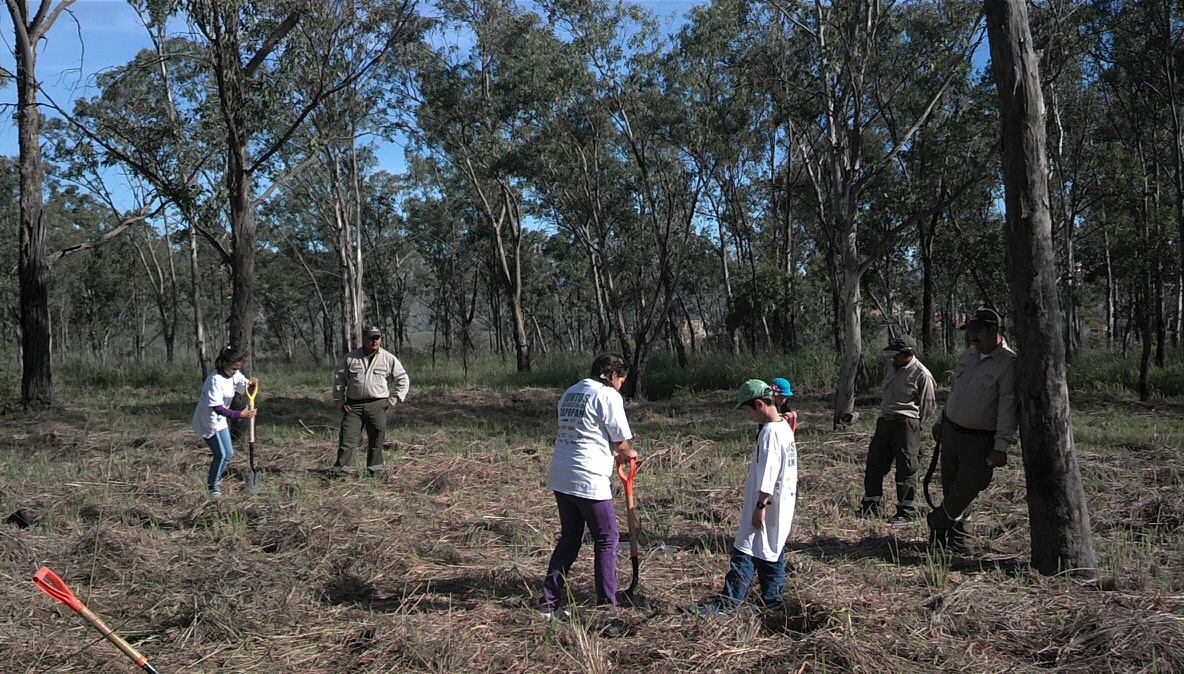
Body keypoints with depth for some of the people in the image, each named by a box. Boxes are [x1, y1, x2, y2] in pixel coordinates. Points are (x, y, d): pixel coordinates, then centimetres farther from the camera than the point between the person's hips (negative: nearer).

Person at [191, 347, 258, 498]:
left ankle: (215, 479, 32)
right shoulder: (215, 380, -29)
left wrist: (251, 382, -18)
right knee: (220, 454, -9)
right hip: (207, 420, -8)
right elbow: (217, 407, -32)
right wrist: (239, 415, -41)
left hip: (220, 419, 8)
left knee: (228, 453, 12)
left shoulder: (234, 374, -5)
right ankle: (212, 487, 9)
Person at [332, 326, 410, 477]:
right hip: (353, 406, 0)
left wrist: (393, 400, 3)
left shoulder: (388, 358, 4)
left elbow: (403, 380, 10)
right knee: (347, 438, -5)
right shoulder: (350, 358, 5)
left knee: (376, 440, 3)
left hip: (377, 405, 0)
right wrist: (340, 401, 6)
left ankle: (374, 470, 14)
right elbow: (339, 381, 12)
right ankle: (340, 469, 1)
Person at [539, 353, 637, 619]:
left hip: (560, 477, 8)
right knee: (607, 539, 6)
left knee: (569, 538, 18)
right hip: (589, 479, -8)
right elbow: (620, 440, -3)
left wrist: (614, 454, 23)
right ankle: (606, 604, 9)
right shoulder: (608, 395, -7)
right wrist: (628, 454, 19)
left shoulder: (569, 394, 16)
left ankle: (549, 601, 17)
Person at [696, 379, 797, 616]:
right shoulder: (785, 427, 11)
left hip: (767, 505, -10)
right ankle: (772, 599, 23)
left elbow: (767, 475, -22)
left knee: (745, 551, -7)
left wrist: (760, 506, -19)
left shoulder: (769, 432, -19)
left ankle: (727, 602, -5)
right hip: (784, 503, 10)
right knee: (773, 550, 15)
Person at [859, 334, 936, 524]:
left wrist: (913, 426, 2)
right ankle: (870, 507, 21)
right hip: (885, 421, 7)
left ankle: (906, 511, 9)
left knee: (906, 469, -2)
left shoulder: (922, 375, -12)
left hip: (906, 423, -7)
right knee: (874, 464, 10)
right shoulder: (890, 366, 10)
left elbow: (927, 405, -4)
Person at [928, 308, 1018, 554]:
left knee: (968, 488, -5)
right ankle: (955, 536, 23)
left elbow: (1008, 408, -19)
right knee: (951, 486, 10)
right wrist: (941, 420, 22)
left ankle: (938, 522, 18)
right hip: (951, 430, 7)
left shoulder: (1009, 364, -15)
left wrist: (1001, 446, -22)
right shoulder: (969, 354, 9)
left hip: (980, 441, -7)